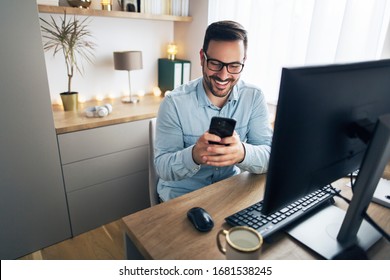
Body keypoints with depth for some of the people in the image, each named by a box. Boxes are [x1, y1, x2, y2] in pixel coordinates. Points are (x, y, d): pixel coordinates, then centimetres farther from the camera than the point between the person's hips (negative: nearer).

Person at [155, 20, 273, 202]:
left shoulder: (254, 98, -6)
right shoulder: (174, 103, -14)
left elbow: (270, 156, -12)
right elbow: (162, 167, -15)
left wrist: (243, 153, -36)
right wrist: (193, 156, -38)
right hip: (181, 193, -3)